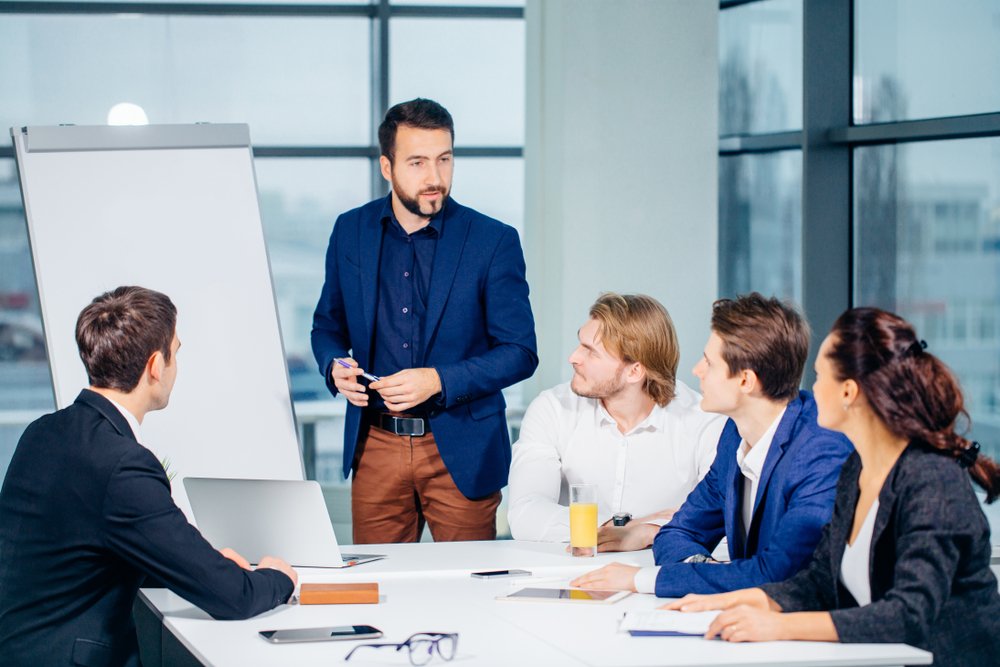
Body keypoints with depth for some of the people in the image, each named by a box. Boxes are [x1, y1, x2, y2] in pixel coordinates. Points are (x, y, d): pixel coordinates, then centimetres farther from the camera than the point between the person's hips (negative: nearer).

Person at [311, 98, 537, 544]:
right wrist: (336, 367, -6)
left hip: (460, 452, -2)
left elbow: (520, 352, -5)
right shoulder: (351, 232, 5)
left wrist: (438, 381, -18)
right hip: (375, 446, 3)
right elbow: (328, 326, 17)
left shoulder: (493, 241, -5)